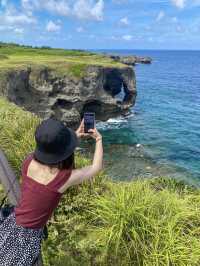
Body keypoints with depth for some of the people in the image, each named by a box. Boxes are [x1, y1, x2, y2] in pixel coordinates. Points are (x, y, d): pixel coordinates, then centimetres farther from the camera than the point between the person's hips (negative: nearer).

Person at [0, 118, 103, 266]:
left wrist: (75, 137, 12)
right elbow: (96, 168, -7)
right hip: (28, 237, -4)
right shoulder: (65, 178, -25)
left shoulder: (29, 161, -13)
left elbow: (51, 150, 10)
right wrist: (99, 140, 5)